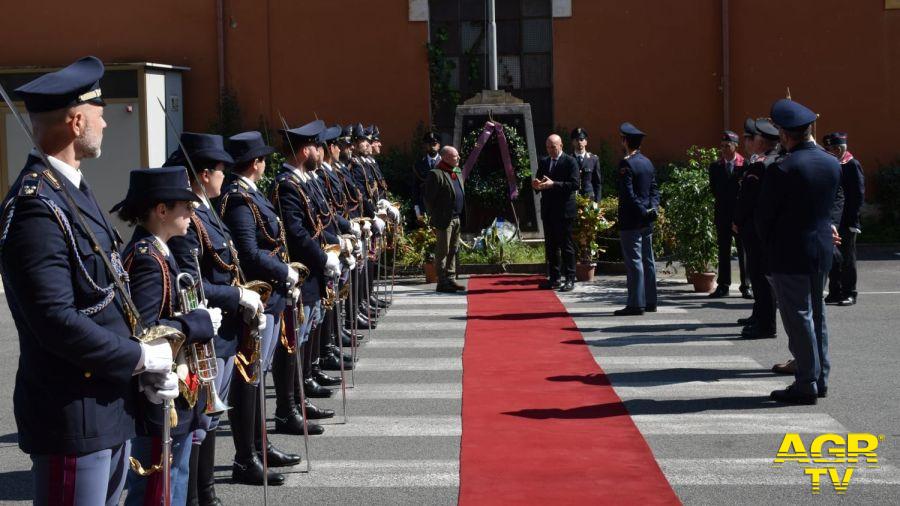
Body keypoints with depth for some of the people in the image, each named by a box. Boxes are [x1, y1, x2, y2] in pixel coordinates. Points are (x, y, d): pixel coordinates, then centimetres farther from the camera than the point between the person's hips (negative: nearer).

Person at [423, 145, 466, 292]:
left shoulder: (458, 173, 16)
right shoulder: (436, 174, -11)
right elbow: (428, 197, -12)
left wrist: (462, 215, 14)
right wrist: (434, 217, -11)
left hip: (457, 219, 8)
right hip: (444, 219, -8)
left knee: (453, 250, 12)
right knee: (443, 251, -4)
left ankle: (450, 279, 19)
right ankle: (442, 282, -1)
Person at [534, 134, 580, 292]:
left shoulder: (570, 162, -6)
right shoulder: (543, 162, 14)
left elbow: (575, 184, -14)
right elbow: (539, 182, 17)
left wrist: (554, 184, -21)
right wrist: (536, 184, -7)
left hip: (564, 210, -6)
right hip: (548, 211, 6)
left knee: (566, 245, -2)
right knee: (550, 246, 9)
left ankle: (570, 279, 2)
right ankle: (555, 278, 16)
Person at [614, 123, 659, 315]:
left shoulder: (626, 164, -14)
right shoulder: (647, 162, 12)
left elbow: (628, 193, -18)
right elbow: (654, 189, 13)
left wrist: (643, 211, -12)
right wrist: (652, 208, 2)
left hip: (631, 220, -8)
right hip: (647, 220, 8)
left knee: (634, 261, -7)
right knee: (647, 260, 12)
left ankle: (636, 303, -6)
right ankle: (650, 301, 18)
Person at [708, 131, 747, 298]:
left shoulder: (745, 165, -3)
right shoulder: (715, 166, 9)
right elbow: (714, 190, 10)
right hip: (723, 214, 3)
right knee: (723, 251, 6)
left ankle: (746, 285, 7)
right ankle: (723, 286, 9)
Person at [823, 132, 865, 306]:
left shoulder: (853, 165, -8)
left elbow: (859, 194, -11)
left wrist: (852, 220, -15)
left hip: (846, 222, -6)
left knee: (847, 258, 1)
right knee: (832, 258, 8)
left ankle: (849, 294, 7)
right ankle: (835, 292, 15)